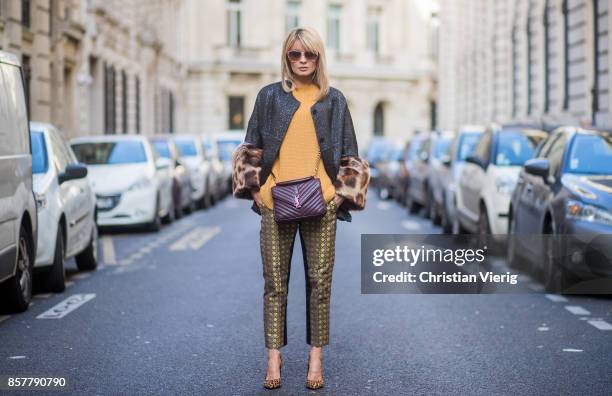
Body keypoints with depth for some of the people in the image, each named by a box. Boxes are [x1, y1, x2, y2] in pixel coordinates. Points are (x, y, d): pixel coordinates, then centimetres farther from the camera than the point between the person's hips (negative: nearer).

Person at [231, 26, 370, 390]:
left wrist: (341, 193, -1)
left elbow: (349, 156, 11)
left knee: (320, 281, 0)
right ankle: (274, 357, 8)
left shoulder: (333, 100, 10)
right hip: (276, 203, 0)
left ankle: (316, 359, 10)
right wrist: (255, 189, 0)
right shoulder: (270, 97, 9)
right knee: (275, 282, 0)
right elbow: (251, 148, 11)